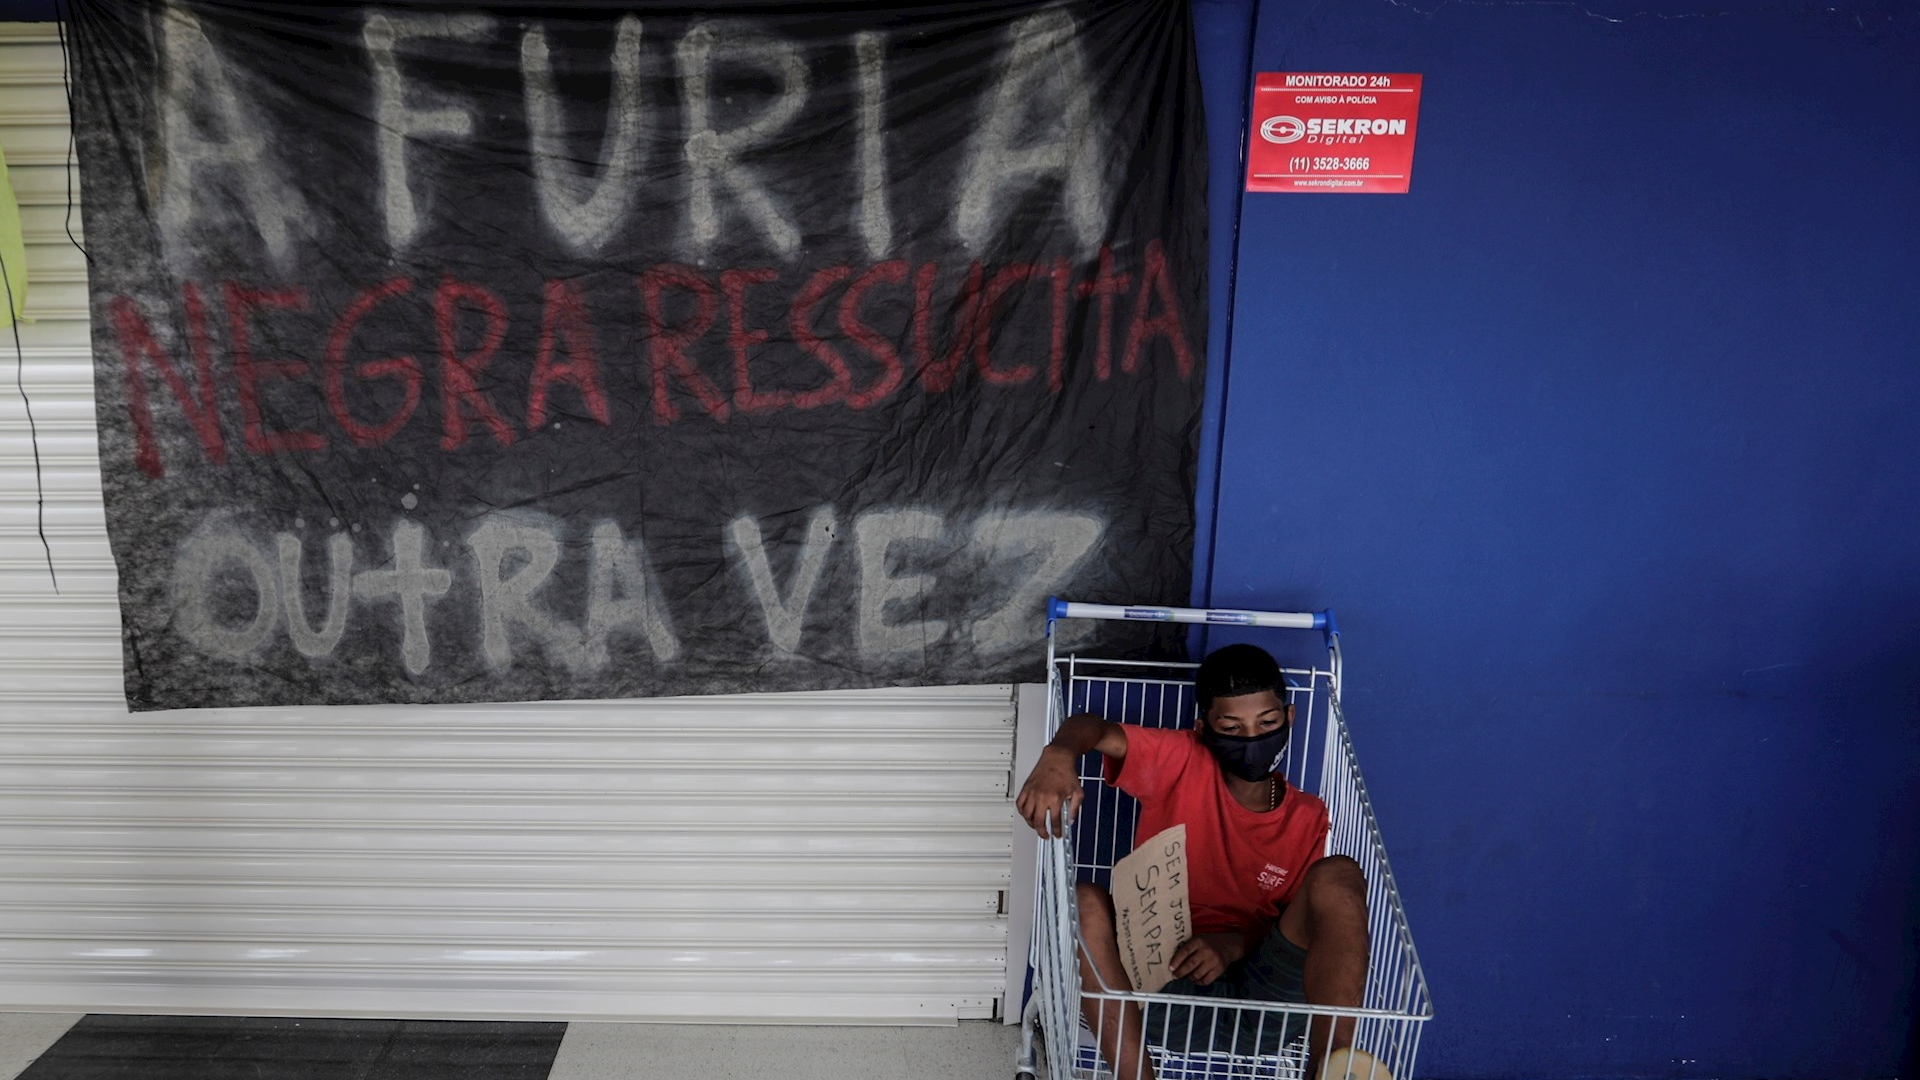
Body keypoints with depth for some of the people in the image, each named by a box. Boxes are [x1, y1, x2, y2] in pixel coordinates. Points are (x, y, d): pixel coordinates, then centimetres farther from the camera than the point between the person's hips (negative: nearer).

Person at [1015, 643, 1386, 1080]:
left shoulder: (1308, 818, 8)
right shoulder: (1182, 762, 0)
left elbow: (1299, 924, 9)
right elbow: (1092, 728, -17)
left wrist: (1234, 943, -12)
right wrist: (1059, 756, -41)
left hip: (1264, 1005, 1)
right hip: (1169, 998, -1)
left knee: (1338, 874, -19)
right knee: (1085, 902, -26)